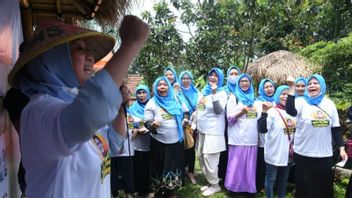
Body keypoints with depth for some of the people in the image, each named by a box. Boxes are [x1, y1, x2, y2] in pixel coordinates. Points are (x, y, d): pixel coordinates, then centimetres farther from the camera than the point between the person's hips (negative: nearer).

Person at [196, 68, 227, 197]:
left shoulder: (222, 93, -7)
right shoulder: (204, 91, 13)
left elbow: (219, 111, -22)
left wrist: (214, 93, -27)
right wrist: (194, 124, 19)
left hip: (213, 131, -7)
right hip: (202, 130, 7)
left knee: (209, 158, -6)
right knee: (201, 156, 11)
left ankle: (214, 185, 13)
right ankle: (210, 182, 28)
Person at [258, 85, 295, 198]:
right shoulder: (272, 111, -14)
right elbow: (262, 129, -27)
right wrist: (264, 113, -36)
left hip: (287, 153, 6)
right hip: (274, 153, -6)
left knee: (283, 179, 20)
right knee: (271, 178, 7)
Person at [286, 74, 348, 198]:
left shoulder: (330, 104, 5)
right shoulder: (301, 102, -5)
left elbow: (336, 128, 9)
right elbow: (290, 111, -28)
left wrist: (341, 148, 2)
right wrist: (292, 88, -32)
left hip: (325, 155, 3)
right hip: (303, 154, -3)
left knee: (324, 187, 17)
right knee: (304, 187, 10)